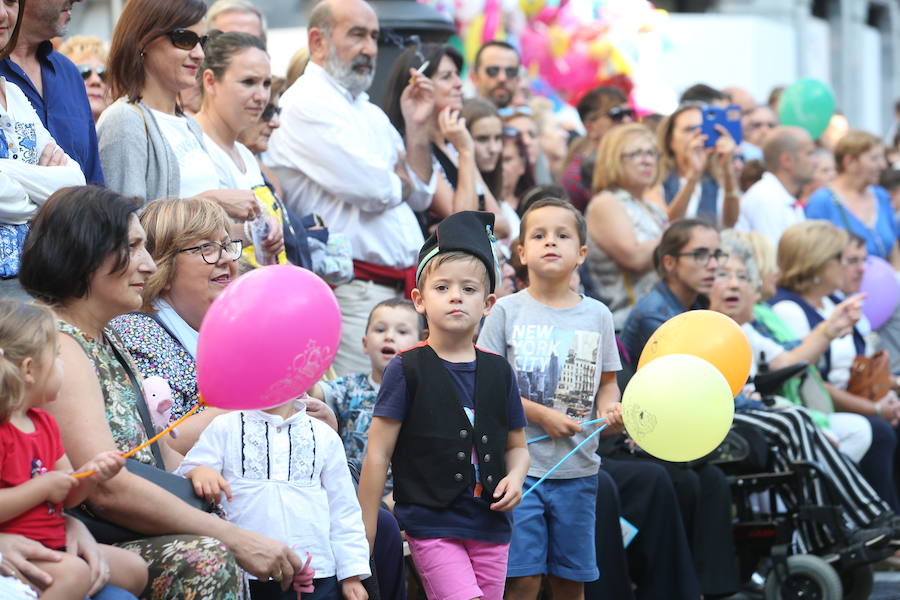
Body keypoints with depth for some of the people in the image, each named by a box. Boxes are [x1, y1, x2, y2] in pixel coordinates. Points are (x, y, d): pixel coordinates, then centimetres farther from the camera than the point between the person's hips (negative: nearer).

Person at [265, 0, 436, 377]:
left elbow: (420, 196, 21)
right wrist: (399, 178, 7)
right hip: (355, 292, -9)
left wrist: (417, 127, 9)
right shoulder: (306, 105, -7)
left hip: (400, 289, 9)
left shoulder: (369, 113, 22)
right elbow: (371, 189, -16)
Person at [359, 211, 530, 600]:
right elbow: (377, 455, -4)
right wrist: (363, 539, -6)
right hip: (432, 523, -5)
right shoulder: (407, 370, -4)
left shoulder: (498, 371, 8)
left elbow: (516, 445, 20)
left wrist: (515, 477, -4)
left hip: (490, 525, 5)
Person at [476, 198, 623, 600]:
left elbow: (607, 382, 14)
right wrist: (541, 414, -15)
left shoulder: (597, 315, 7)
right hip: (519, 464, -3)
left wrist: (609, 409, -9)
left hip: (577, 469, 3)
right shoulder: (508, 311, -1)